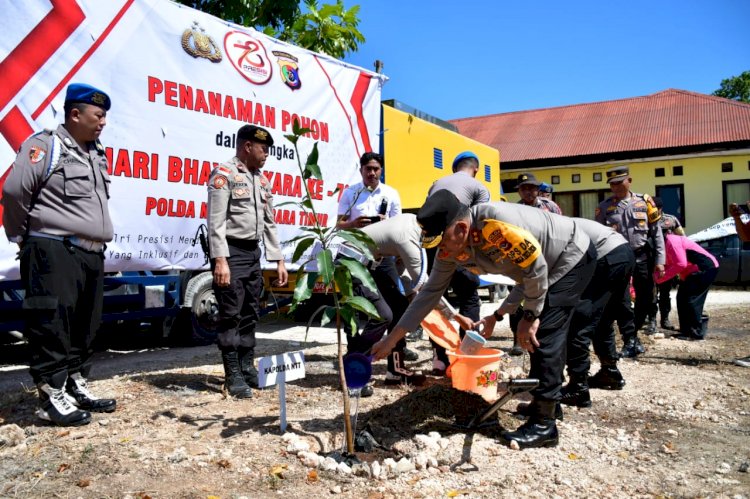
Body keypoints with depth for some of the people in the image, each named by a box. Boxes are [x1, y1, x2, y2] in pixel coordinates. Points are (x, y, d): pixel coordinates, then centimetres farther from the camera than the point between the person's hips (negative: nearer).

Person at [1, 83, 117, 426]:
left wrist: (97, 240, 16)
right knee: (52, 326, -3)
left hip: (91, 254, 9)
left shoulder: (96, 154, 17)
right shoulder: (46, 145, -9)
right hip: (54, 253, -8)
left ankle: (77, 387, 26)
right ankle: (52, 397, 5)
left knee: (85, 327, 14)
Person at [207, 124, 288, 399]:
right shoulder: (224, 174, -8)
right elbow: (216, 221, -15)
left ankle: (247, 368, 21)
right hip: (231, 252, -8)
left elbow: (269, 223, 17)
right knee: (231, 315, -4)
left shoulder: (262, 180, 15)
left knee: (250, 314, 11)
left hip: (253, 253, 8)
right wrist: (220, 260, -23)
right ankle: (233, 375, 3)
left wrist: (278, 259, 13)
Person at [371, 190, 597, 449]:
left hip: (574, 257, -8)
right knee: (536, 337, 13)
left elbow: (536, 267, -29)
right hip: (551, 267, 8)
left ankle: (543, 424, -7)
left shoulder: (497, 222, -38)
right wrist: (392, 338, -8)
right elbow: (430, 292, -6)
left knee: (544, 336, -15)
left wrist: (530, 316, -16)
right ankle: (546, 402, 30)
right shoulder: (450, 248, -13)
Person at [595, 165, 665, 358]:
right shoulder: (604, 207, 2)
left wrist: (659, 260, -1)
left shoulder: (644, 202, 4)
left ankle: (633, 333, 29)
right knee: (622, 300, -5)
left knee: (645, 300, 9)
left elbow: (656, 232, 5)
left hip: (642, 256, 2)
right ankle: (630, 340, 6)